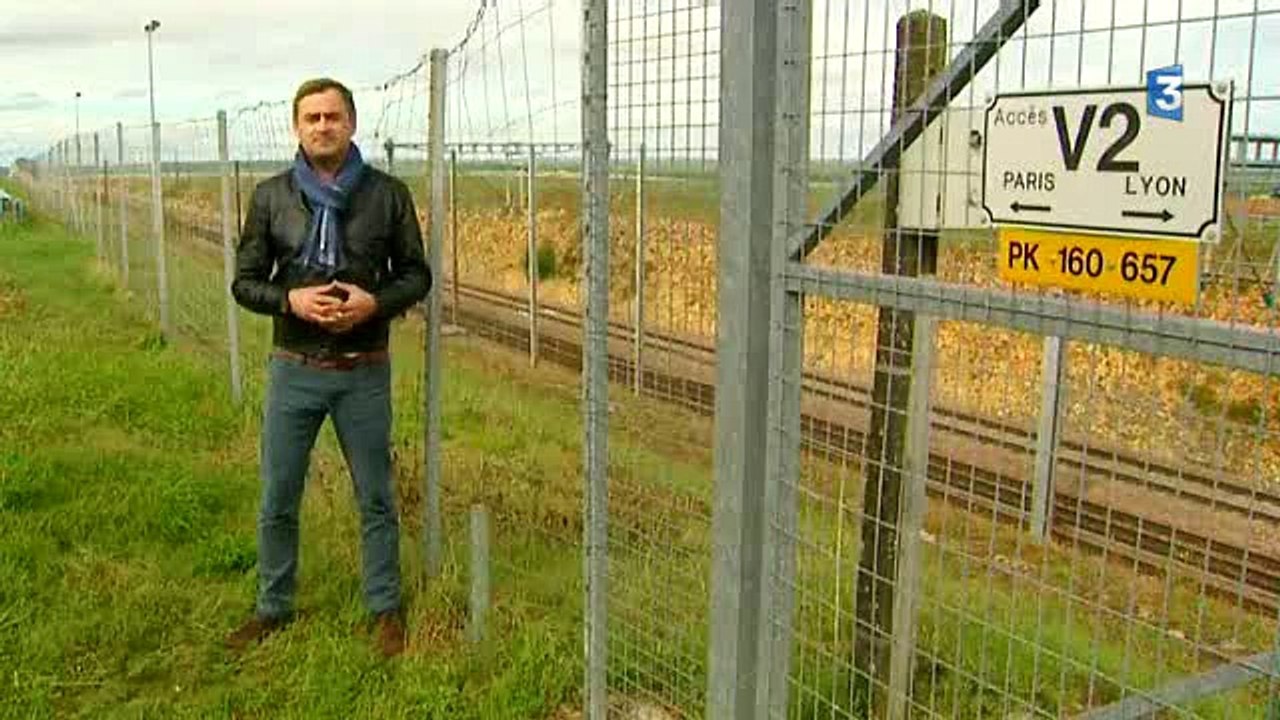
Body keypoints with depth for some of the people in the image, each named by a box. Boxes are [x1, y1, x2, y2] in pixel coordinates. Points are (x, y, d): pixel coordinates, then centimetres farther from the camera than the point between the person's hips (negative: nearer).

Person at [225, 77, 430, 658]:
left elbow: (417, 275, 3)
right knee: (278, 500, 11)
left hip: (364, 373, -1)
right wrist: (290, 299, -16)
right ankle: (274, 607, 30)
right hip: (293, 370, 1)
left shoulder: (388, 194, -1)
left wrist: (375, 301, -16)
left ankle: (385, 610, 26)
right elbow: (245, 281, 4)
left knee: (376, 499, 10)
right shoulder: (271, 196, 1)